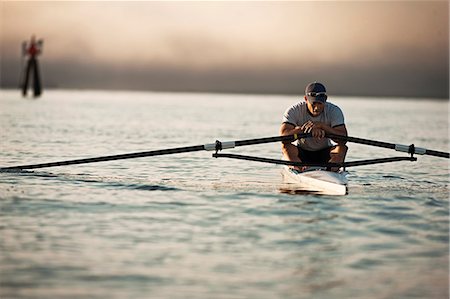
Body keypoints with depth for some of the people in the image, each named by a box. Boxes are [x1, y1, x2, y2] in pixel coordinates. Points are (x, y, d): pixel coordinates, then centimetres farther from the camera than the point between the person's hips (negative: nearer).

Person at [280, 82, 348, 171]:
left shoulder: (334, 111, -13)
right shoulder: (294, 111, -15)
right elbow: (283, 135, -29)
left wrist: (321, 126, -37)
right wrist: (303, 128, -41)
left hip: (324, 153, 0)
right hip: (302, 152, 0)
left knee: (342, 147, -28)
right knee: (286, 146, -29)